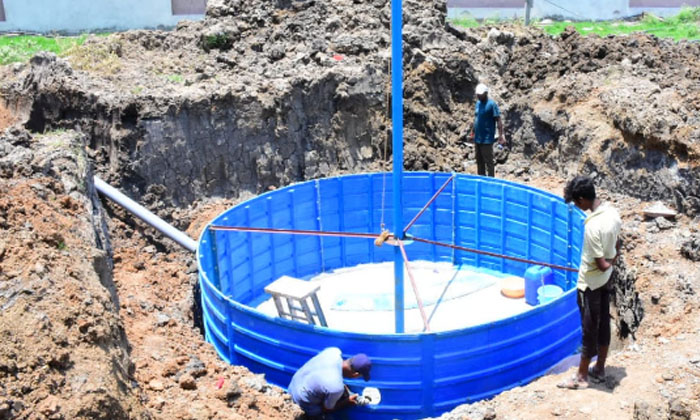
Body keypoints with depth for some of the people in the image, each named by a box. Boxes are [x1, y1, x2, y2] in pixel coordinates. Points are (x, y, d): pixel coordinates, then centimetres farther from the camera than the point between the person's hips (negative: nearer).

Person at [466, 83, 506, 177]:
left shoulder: (492, 104, -11)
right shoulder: (478, 103, 11)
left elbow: (498, 120, -15)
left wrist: (501, 136, -22)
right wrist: (472, 132, 23)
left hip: (487, 140, -8)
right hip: (477, 138, 8)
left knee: (488, 162, -2)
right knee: (479, 162, 15)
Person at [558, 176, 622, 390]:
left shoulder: (592, 226, -30)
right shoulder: (613, 212, -4)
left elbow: (601, 265, -25)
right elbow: (617, 245, 8)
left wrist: (609, 263, -6)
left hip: (590, 283, -8)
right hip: (605, 280, 8)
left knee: (589, 329, 5)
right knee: (603, 324, 18)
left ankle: (582, 376, 20)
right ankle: (600, 369, 33)